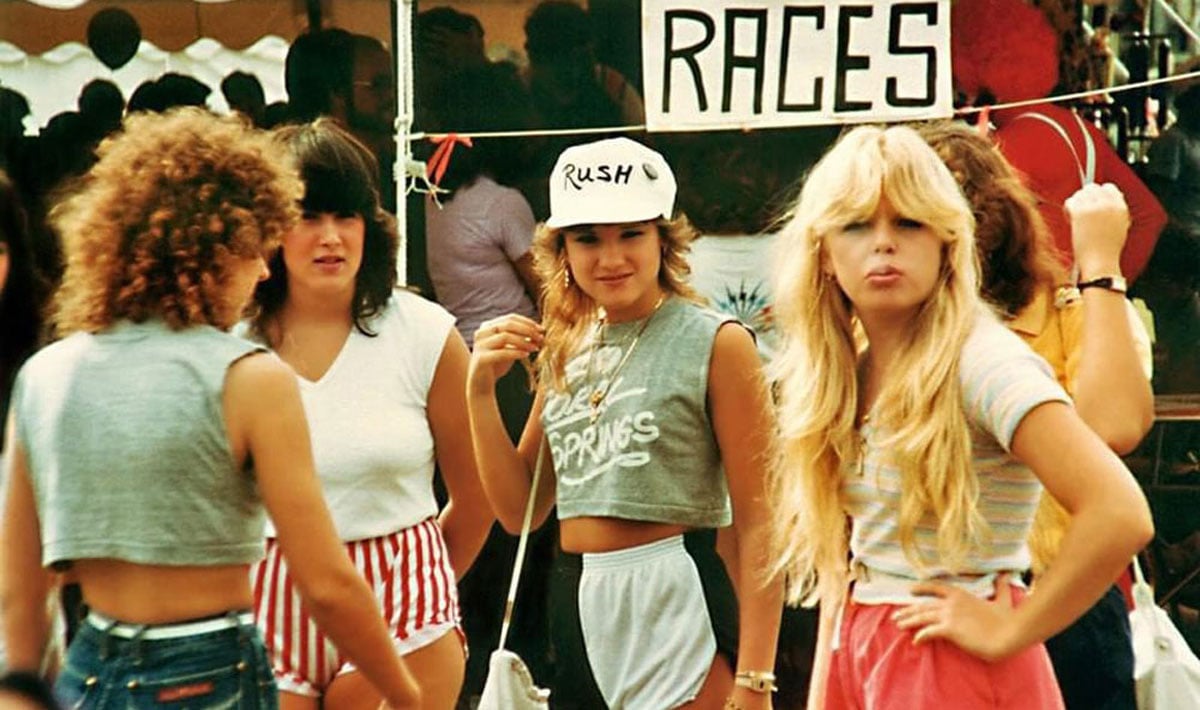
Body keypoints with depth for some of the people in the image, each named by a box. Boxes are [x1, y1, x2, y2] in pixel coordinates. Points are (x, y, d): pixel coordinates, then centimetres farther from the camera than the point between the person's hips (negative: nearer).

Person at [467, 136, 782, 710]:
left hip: (676, 607, -6)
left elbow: (757, 526, -10)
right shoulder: (565, 352, 11)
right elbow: (519, 510, 12)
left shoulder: (716, 344, -7)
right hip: (573, 608, 6)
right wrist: (481, 390, 0)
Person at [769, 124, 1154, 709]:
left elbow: (1121, 515, -27)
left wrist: (1008, 632, -18)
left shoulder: (983, 360, -16)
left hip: (955, 662, -7)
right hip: (857, 656, 7)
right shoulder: (848, 374, 6)